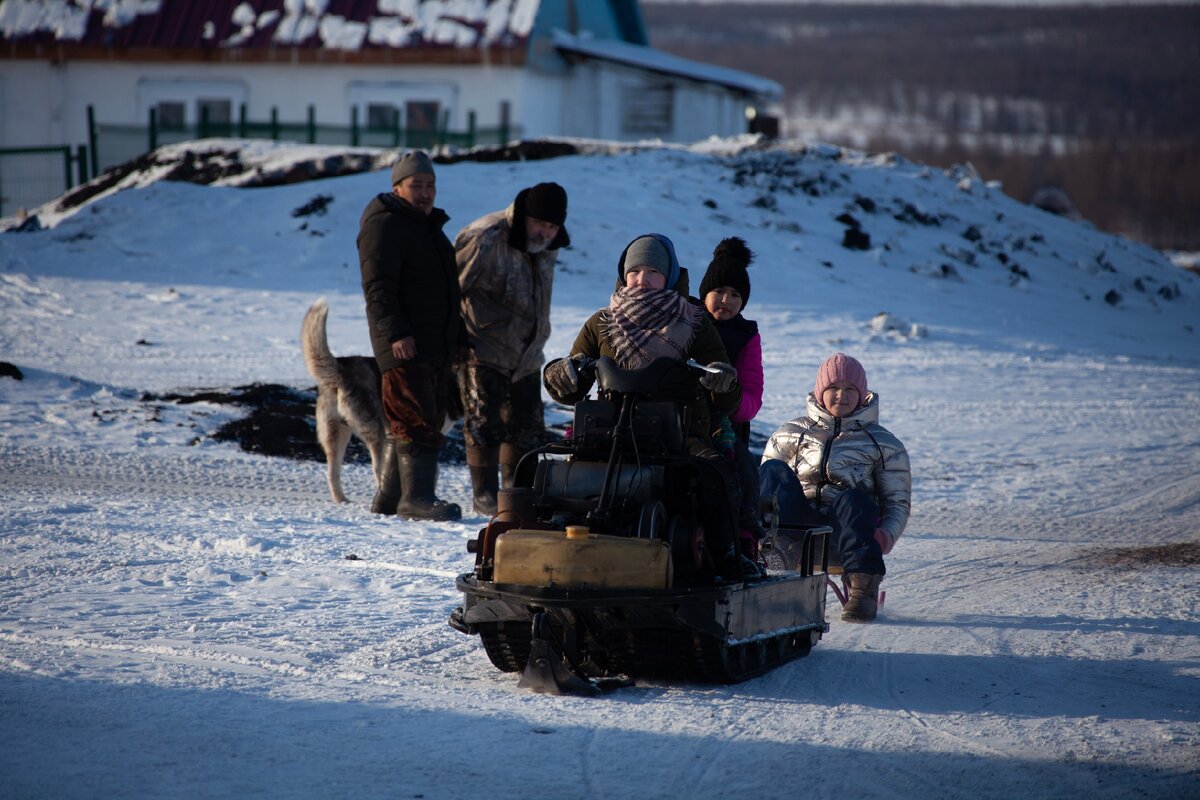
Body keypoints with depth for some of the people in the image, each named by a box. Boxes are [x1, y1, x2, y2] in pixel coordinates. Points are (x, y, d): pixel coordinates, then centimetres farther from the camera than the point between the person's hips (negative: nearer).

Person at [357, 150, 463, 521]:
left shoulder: (429, 226, 22)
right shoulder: (384, 225, -8)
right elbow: (378, 286, -17)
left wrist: (457, 335, 24)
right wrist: (396, 333, -26)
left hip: (437, 345, 9)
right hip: (405, 348, -9)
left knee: (429, 419, 10)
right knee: (417, 422, -13)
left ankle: (389, 497, 16)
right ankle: (416, 497, -12)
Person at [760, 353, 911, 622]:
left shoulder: (884, 443, 15)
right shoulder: (792, 434, 19)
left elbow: (899, 501, 11)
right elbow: (766, 479, 16)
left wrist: (886, 536, -10)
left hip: (846, 527, -1)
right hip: (797, 523, 1)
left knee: (853, 500, -37)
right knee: (775, 471, -25)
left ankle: (863, 587, -47)